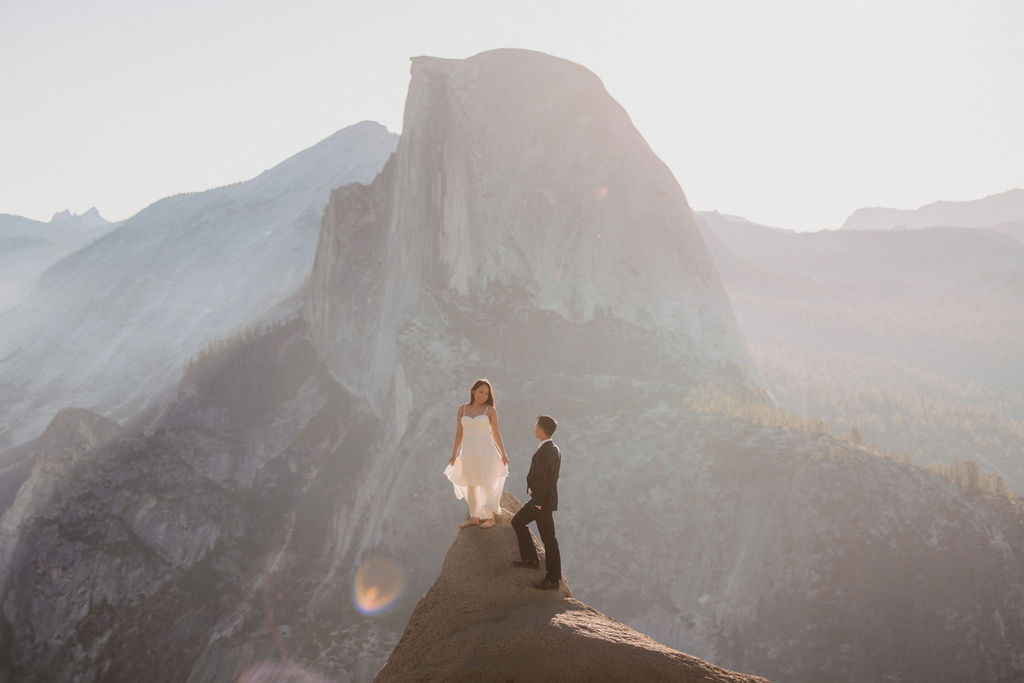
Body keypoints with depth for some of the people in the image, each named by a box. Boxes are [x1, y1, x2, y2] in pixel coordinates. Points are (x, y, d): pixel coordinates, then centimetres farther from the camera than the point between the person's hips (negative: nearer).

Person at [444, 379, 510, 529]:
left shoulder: (490, 410, -2)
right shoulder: (462, 409, 6)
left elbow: (496, 433, 2)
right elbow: (459, 433, 9)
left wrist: (503, 454, 0)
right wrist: (454, 454, 8)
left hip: (486, 452, -4)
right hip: (468, 452, 4)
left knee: (487, 485, -2)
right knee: (470, 486, 11)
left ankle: (491, 518, 8)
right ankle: (474, 518, 22)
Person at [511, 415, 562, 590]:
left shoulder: (542, 454, -26)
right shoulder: (555, 449, 4)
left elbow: (541, 481, -26)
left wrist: (538, 503, -16)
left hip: (543, 502, -10)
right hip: (549, 496, 10)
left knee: (548, 539, 2)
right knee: (517, 522, 23)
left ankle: (553, 578, 13)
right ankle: (530, 558, 33)